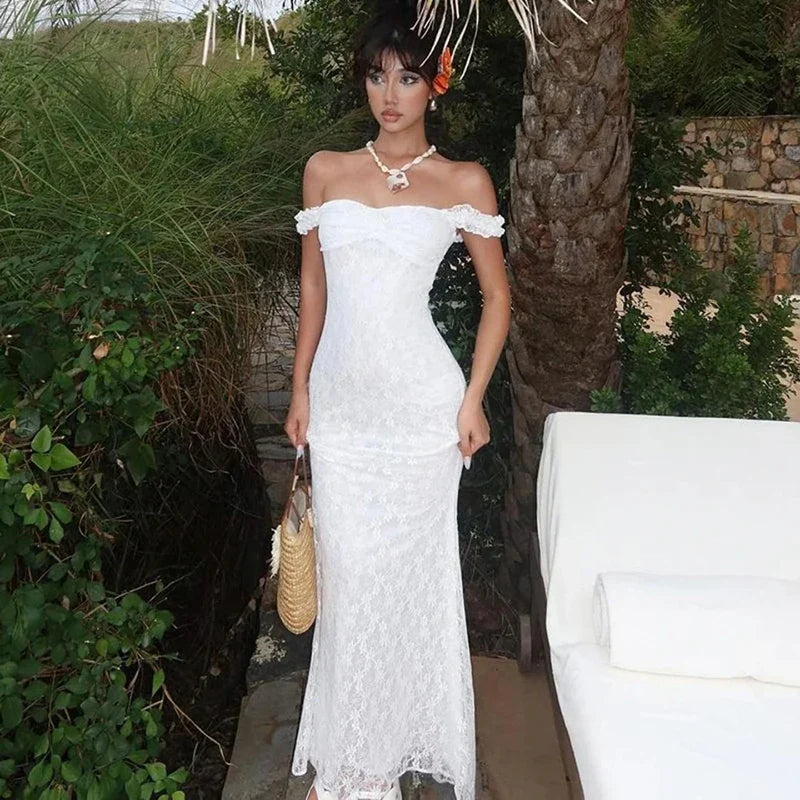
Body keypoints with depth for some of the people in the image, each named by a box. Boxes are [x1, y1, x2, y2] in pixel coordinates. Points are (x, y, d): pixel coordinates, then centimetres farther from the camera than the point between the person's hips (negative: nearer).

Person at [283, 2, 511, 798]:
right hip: (341, 402, 3)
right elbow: (312, 285, 12)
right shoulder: (325, 170, 7)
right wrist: (299, 389, 10)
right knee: (348, 575, 9)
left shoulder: (464, 182, -1)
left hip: (418, 405, -2)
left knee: (411, 575, 6)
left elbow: (497, 295, 4)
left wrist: (473, 400, -4)